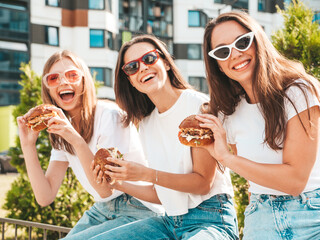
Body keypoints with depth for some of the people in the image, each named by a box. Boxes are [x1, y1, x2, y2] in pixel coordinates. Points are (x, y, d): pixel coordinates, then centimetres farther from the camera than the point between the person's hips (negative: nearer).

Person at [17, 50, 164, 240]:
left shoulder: (109, 115, -16)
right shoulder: (62, 127, 5)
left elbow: (106, 189, -21)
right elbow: (45, 197, -3)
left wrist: (76, 140, -30)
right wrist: (28, 145, -10)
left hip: (137, 211, -6)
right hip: (101, 210, 7)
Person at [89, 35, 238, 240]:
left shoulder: (199, 105, -10)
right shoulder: (146, 123, 11)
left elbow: (203, 182, -13)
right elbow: (162, 195, 13)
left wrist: (145, 174, -18)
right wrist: (119, 184, 1)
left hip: (211, 218, -6)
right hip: (171, 221, 6)